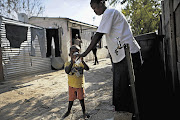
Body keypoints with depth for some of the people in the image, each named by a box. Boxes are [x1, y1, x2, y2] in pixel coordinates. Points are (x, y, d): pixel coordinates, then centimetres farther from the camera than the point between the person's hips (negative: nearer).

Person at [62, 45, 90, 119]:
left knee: (81, 99, 12)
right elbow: (67, 71, -28)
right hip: (72, 85, -1)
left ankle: (84, 112, 32)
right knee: (71, 100, 13)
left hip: (80, 85, 1)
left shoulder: (80, 63, -4)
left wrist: (82, 61, -33)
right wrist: (72, 62, -37)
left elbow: (87, 69, -20)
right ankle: (68, 111, 39)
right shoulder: (67, 63, -9)